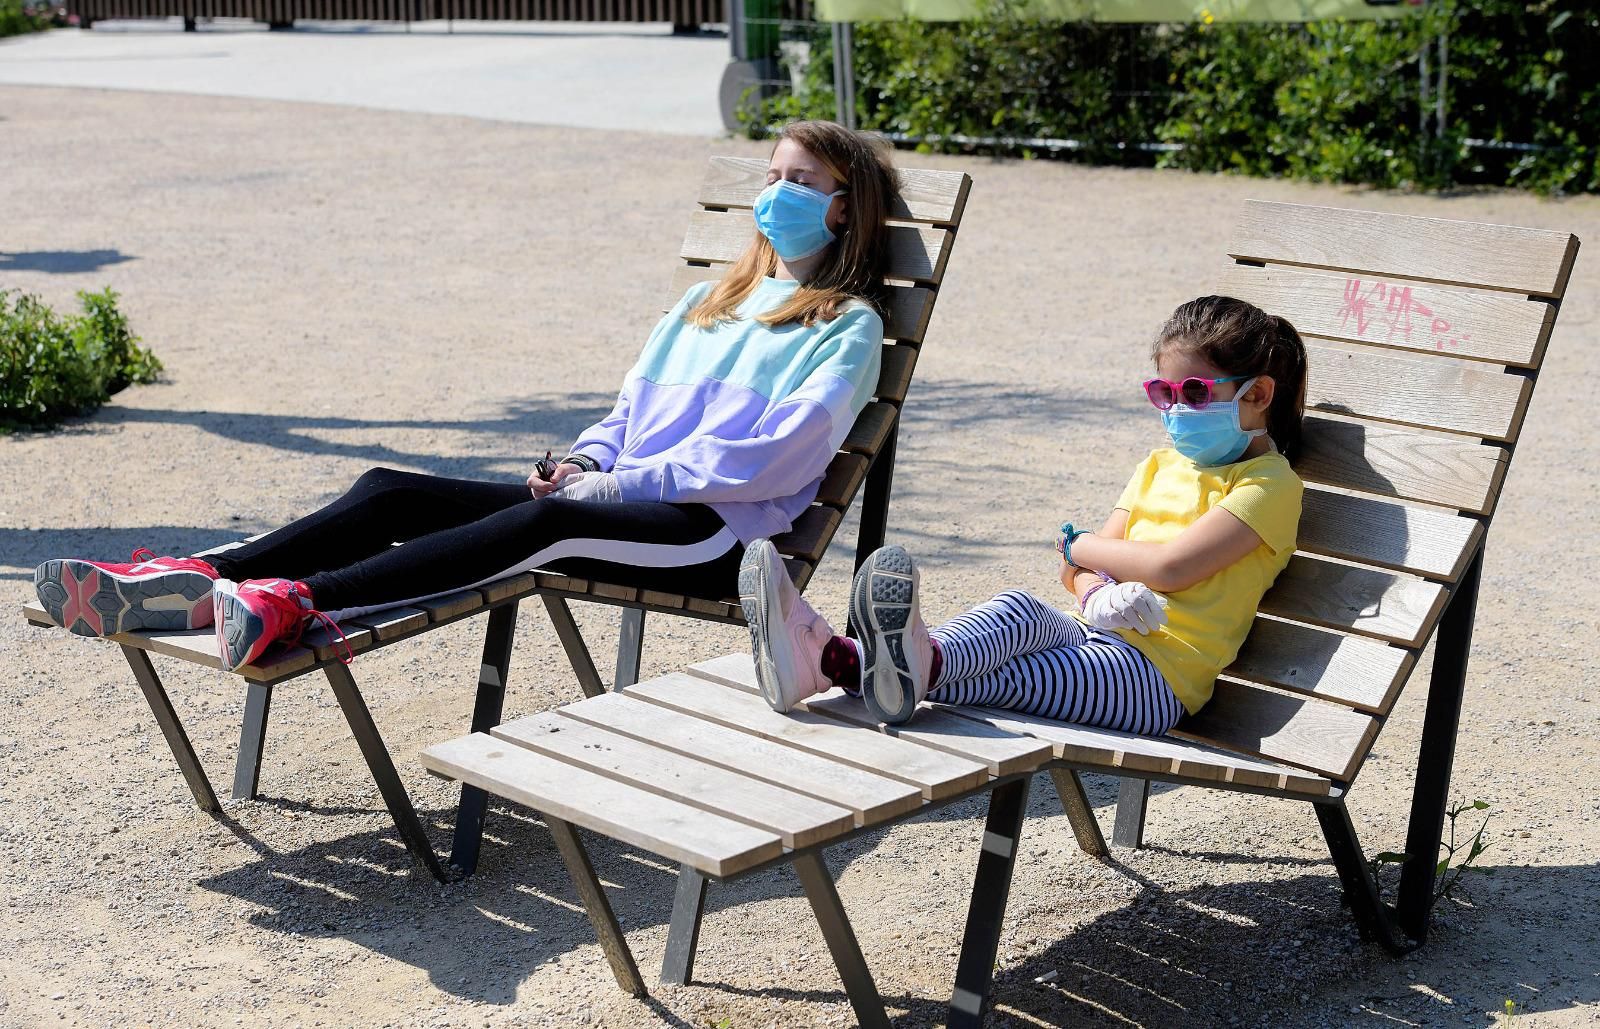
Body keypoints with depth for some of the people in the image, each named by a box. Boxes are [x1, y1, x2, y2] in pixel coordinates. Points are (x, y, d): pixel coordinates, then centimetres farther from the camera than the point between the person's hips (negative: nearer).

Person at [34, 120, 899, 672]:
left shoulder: (848, 326, 4)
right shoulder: (706, 302, 28)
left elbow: (781, 454, -10)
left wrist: (629, 479, -14)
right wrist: (585, 462, 3)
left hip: (715, 534, -7)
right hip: (618, 497, 8)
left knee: (544, 521, -38)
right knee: (392, 494, -12)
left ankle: (297, 601, -52)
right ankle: (197, 583, -27)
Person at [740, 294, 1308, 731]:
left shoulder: (1271, 484, 0)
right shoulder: (1160, 467, 25)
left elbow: (1168, 567, -14)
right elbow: (1076, 570, 16)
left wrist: (1077, 545, 2)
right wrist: (1097, 595, -9)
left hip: (1155, 672, -7)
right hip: (1095, 639, 7)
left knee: (1020, 611, -33)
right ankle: (829, 655, -44)